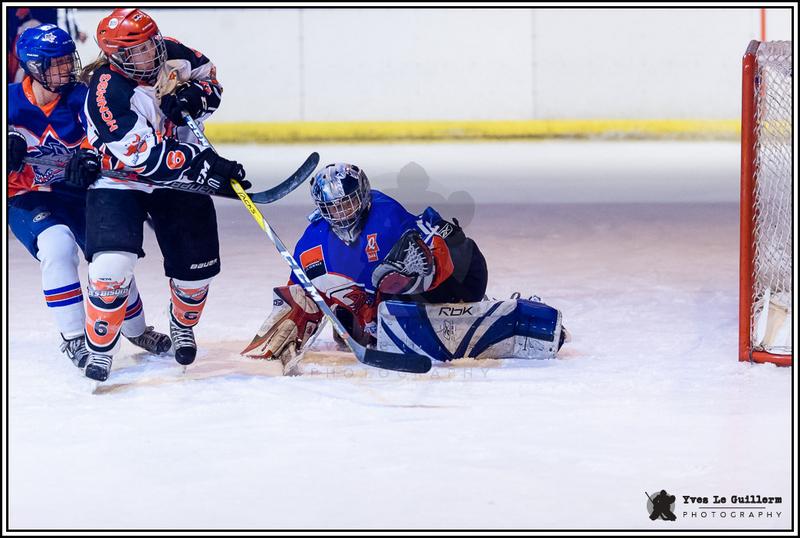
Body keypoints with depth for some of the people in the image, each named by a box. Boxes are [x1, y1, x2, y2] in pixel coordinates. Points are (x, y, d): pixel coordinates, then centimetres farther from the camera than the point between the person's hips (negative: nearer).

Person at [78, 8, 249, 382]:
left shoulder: (170, 55, -12)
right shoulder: (108, 94, -29)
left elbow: (209, 77, 8)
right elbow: (145, 158, -32)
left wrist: (196, 96, -15)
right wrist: (204, 166, -33)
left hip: (179, 178, 5)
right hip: (121, 180, -5)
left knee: (197, 264, 8)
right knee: (113, 262, -24)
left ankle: (183, 327, 40)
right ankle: (100, 349, -5)